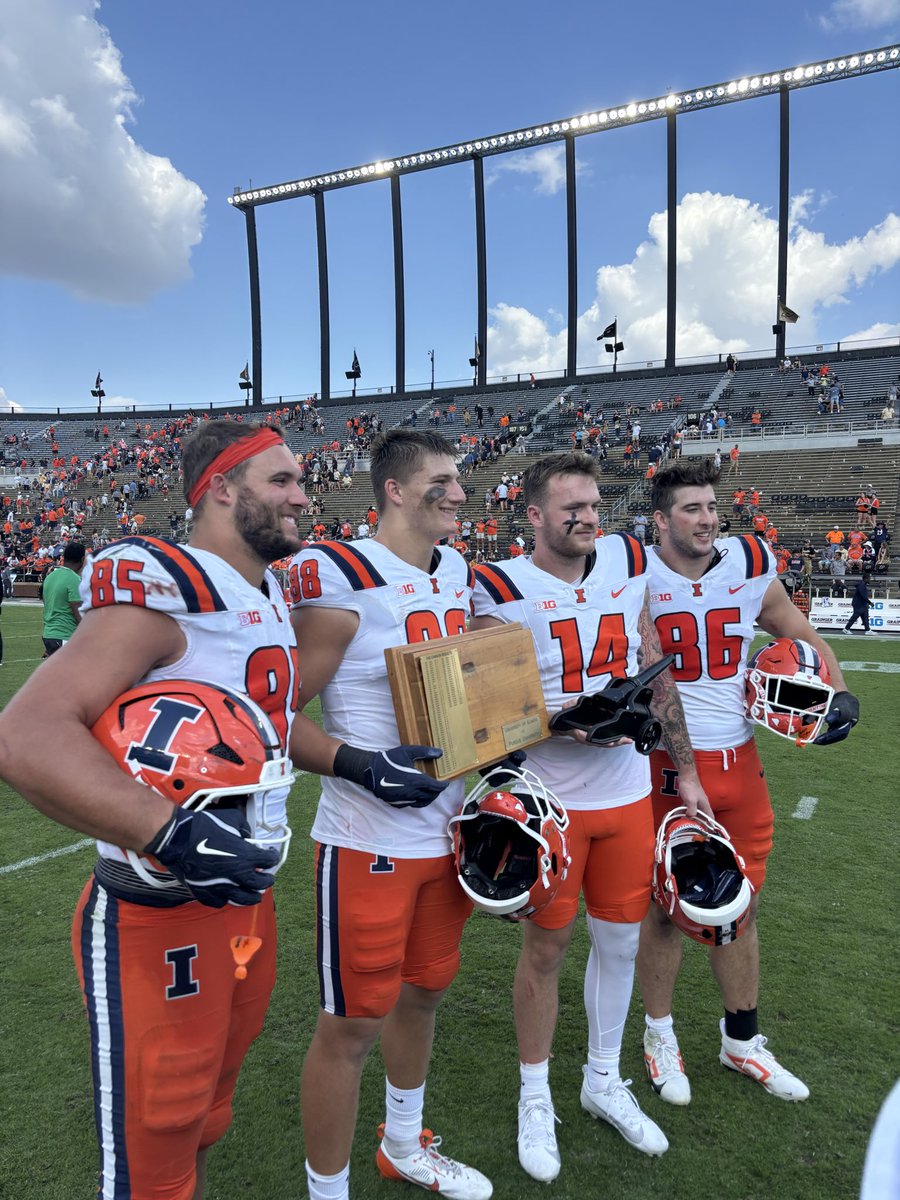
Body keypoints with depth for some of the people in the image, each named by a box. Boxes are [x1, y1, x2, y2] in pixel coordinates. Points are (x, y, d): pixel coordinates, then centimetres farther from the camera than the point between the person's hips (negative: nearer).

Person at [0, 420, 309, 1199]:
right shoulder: (161, 592, -21)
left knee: (205, 1113, 27)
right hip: (156, 920, -8)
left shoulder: (276, 595, 8)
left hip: (247, 894, 8)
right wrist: (172, 834, -39)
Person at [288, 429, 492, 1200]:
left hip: (448, 826, 8)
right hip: (370, 840, -8)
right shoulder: (340, 580, -18)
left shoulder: (460, 575, 8)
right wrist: (360, 766, -27)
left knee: (424, 990, 23)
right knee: (352, 1022, 6)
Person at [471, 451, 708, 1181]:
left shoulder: (627, 566, 2)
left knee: (621, 938, 17)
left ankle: (604, 1081, 41)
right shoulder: (504, 592, -13)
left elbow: (656, 677, 8)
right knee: (547, 945, 9)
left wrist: (686, 770, 10)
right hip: (551, 801, -4)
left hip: (628, 793, 5)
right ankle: (535, 1098, 33)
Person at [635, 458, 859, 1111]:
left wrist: (839, 692, -1)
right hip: (667, 765, -4)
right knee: (664, 906, 10)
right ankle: (661, 1034, 33)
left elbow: (802, 637, 14)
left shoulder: (751, 566, 1)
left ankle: (742, 1039, 38)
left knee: (740, 905, 17)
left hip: (740, 762, 5)